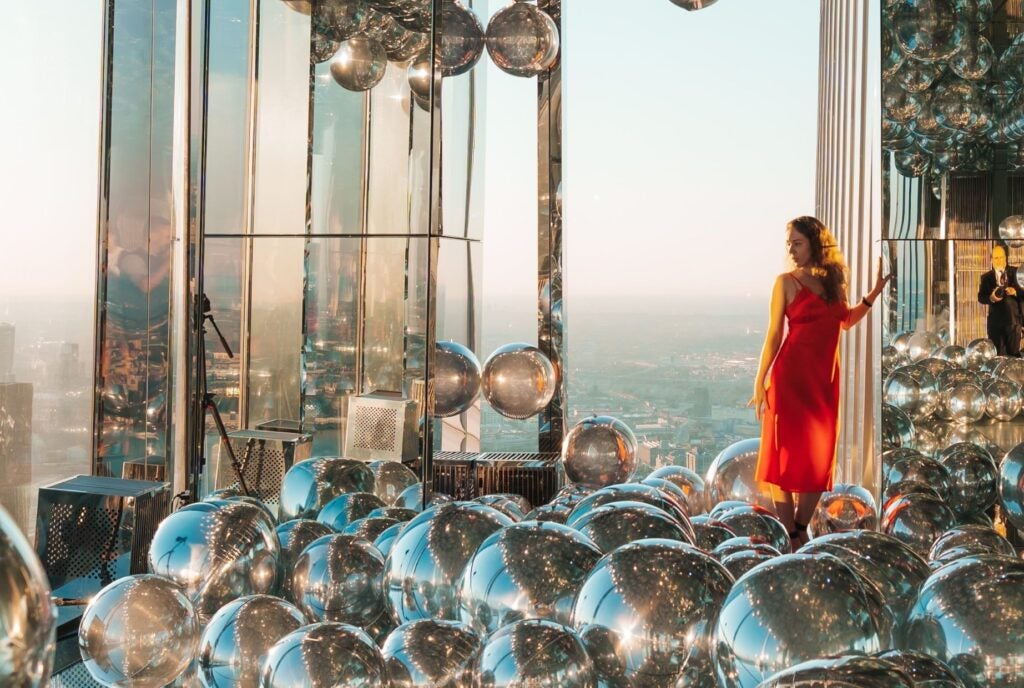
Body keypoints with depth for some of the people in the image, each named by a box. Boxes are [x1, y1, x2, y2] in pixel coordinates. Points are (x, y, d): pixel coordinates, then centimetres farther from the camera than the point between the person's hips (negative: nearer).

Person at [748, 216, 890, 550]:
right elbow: (774, 334, -3)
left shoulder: (833, 279, 9)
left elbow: (846, 320, 22)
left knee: (820, 457, 6)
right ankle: (788, 536, 6)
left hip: (825, 378, 5)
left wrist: (875, 292, 15)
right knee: (787, 453, -1)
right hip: (791, 375, -5)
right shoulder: (786, 282, -3)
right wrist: (759, 382, -6)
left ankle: (801, 530, 17)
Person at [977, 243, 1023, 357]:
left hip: (1013, 319, 0)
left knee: (1014, 353, 3)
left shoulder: (1016, 272, 6)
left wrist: (1015, 292, -20)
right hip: (995, 321, 0)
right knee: (998, 355, 5)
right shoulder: (986, 277, 5)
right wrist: (991, 298, -23)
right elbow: (980, 297, -2)